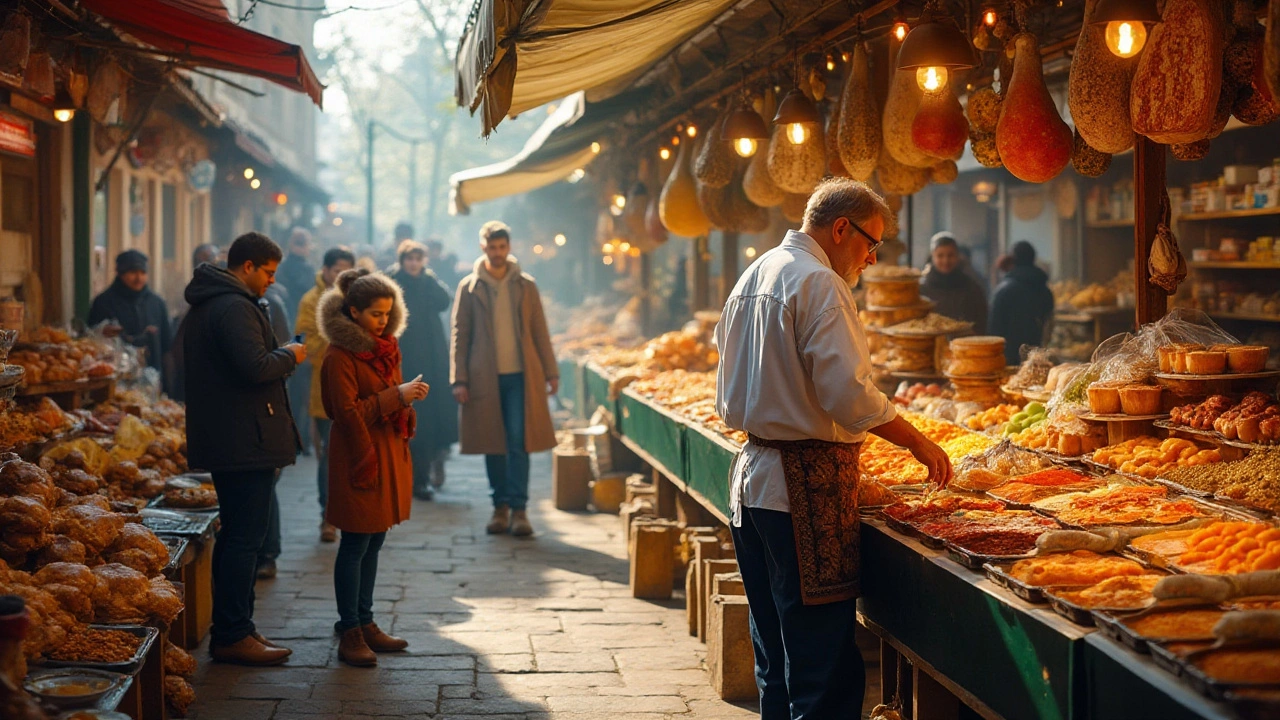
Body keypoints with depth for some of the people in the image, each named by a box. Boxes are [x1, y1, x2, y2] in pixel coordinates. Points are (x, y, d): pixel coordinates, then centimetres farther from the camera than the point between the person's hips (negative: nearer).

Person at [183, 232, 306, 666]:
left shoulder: (204, 305, 18)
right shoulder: (235, 308, -17)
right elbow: (255, 368, -26)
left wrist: (281, 357, 18)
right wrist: (290, 356, -8)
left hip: (221, 439, 11)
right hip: (246, 441, -11)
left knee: (236, 533, 16)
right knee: (245, 537, -7)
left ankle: (231, 629, 23)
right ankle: (232, 636, -4)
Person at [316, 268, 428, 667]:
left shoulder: (386, 347, 14)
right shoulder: (340, 355, -13)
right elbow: (348, 412, -18)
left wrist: (408, 395, 6)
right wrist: (396, 396, -18)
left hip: (389, 451, 8)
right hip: (359, 455, -8)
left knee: (373, 543, 13)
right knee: (356, 544, -4)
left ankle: (365, 623, 21)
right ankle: (350, 634, 1)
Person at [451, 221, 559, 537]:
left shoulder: (526, 286, 9)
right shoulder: (469, 288, 5)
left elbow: (540, 331, 10)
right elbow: (460, 335, 4)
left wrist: (551, 372, 4)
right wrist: (459, 379, -3)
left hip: (520, 376, 0)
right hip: (484, 378, 0)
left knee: (519, 443, -7)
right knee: (493, 445, 4)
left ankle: (518, 508, -4)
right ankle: (500, 507, 14)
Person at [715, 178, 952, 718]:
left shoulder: (754, 275, 16)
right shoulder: (818, 283, -13)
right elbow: (849, 395, -21)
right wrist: (918, 442, -11)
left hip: (751, 479, 10)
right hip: (805, 489, -10)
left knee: (777, 659, 16)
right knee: (825, 669, -7)